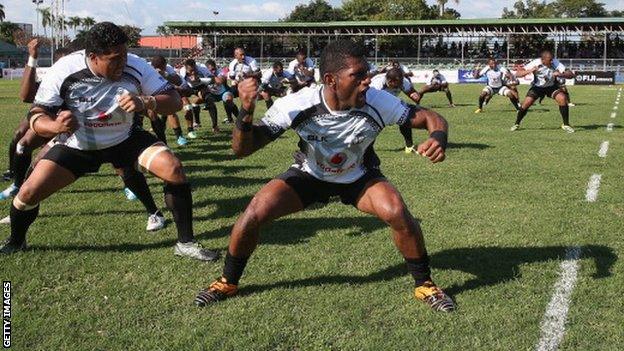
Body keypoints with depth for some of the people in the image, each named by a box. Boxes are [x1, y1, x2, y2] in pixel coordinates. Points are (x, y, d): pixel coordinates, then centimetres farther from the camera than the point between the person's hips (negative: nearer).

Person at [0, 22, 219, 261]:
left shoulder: (135, 67, -22)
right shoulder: (64, 71, -23)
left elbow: (174, 101, -19)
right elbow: (37, 115, -15)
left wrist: (146, 102, -40)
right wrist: (54, 126, -39)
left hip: (125, 139, 0)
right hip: (77, 145, 0)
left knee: (174, 169, -22)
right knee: (29, 192, -10)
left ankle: (186, 243, -6)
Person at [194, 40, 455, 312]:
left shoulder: (377, 103, -31)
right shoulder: (298, 105, -31)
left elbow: (432, 118, -20)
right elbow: (242, 149, -27)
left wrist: (438, 137, -44)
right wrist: (246, 112, -48)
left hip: (359, 177, 0)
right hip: (308, 175, 0)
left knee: (397, 212, -26)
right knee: (254, 213, -18)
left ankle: (424, 284, 0)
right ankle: (228, 282, 11)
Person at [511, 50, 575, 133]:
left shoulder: (555, 63, -25)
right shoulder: (535, 63, -26)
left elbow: (571, 75, -25)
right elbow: (518, 73, -29)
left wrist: (561, 74, -46)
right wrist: (529, 71, -48)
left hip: (552, 86, 1)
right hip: (537, 87, 0)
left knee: (563, 99, -23)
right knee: (526, 104, -16)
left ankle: (566, 125, -8)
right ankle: (516, 124, 8)